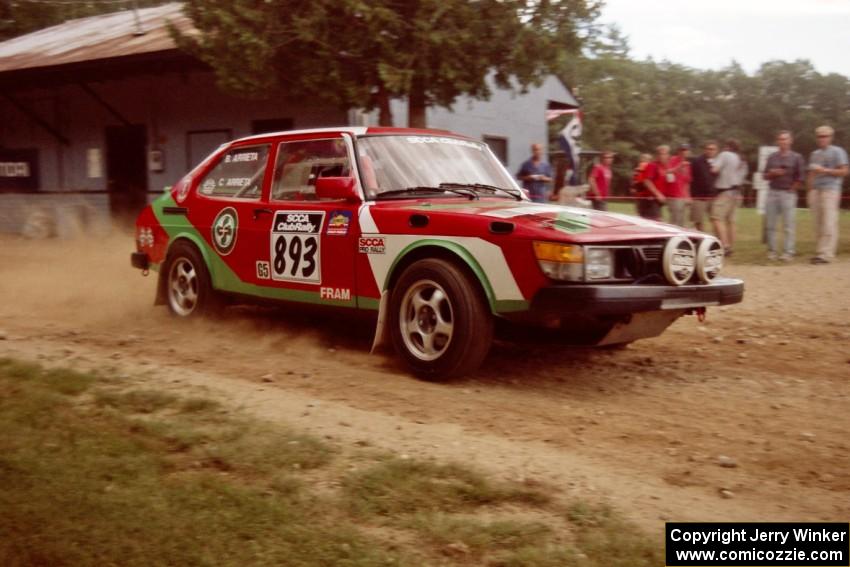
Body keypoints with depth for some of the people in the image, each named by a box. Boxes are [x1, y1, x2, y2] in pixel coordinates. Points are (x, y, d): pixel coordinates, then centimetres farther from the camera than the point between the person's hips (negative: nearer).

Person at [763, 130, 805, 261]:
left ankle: (788, 252, -4)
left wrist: (791, 190, -6)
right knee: (771, 224, 5)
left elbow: (800, 178, 0)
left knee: (789, 225, -5)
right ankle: (771, 251, 12)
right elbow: (765, 176, 13)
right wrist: (773, 173, -7)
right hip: (772, 192, 4)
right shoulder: (772, 157, 13)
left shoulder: (796, 157, 2)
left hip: (788, 193, -4)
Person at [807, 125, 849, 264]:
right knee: (818, 224, 3)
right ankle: (822, 252, 7)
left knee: (829, 224, -12)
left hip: (830, 190, -7)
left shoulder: (837, 151, 2)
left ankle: (825, 254, -18)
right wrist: (810, 191, 12)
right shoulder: (814, 154, 21)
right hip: (815, 190, 7)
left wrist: (824, 170, -13)